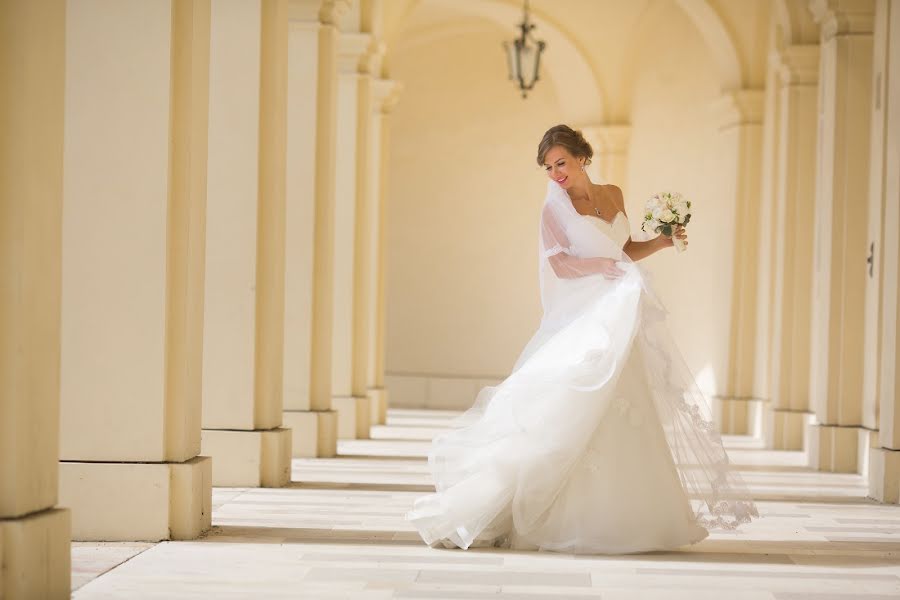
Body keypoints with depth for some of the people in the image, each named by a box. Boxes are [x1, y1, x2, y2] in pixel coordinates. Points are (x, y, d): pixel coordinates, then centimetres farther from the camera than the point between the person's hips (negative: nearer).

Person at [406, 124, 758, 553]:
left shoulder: (613, 196, 13)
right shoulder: (555, 209, -2)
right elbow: (560, 263, -14)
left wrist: (661, 242, 6)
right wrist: (605, 265, -27)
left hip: (627, 318, 6)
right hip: (585, 320, -6)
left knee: (636, 414, 5)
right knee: (583, 414, -11)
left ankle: (635, 514, 11)